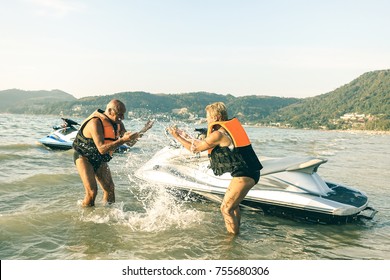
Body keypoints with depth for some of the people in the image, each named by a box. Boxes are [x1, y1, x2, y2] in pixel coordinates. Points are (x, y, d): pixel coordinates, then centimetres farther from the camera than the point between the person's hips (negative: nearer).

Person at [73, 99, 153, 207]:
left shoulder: (117, 123, -6)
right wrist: (123, 140, -44)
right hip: (83, 157, -7)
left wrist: (137, 135, -22)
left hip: (100, 160, 7)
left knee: (110, 188, 1)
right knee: (92, 191, -17)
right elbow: (102, 149, -38)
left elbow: (130, 143, -2)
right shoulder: (95, 123, -29)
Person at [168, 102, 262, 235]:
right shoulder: (230, 126, 14)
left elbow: (195, 148, -1)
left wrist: (177, 136, 11)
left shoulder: (218, 134, -13)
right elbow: (203, 143, 22)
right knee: (233, 204, 24)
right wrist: (185, 135, 25)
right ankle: (236, 232, 36)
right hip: (252, 172, 10)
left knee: (226, 208, -2)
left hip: (243, 175, -10)